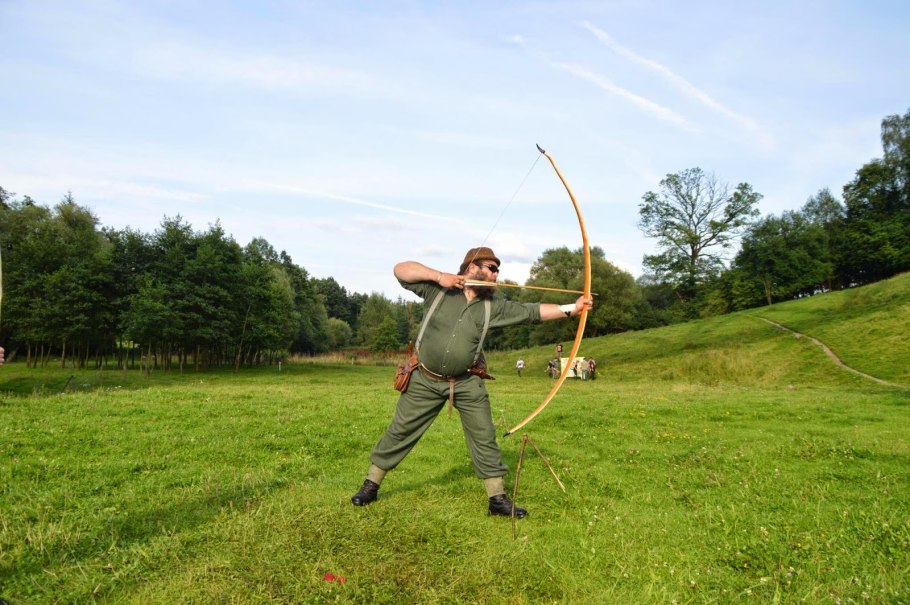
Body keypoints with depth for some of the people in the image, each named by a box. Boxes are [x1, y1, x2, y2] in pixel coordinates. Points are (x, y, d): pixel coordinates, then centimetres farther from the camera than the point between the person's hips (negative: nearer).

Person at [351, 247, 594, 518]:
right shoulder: (438, 288, -8)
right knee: (399, 432, 8)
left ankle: (498, 499, 16)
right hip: (425, 380, -2)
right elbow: (401, 270, -11)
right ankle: (371, 485, 25)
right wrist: (439, 276, -21)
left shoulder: (493, 305, -2)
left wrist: (572, 308, -11)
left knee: (485, 437, 3)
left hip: (466, 384, 2)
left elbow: (532, 311, -5)